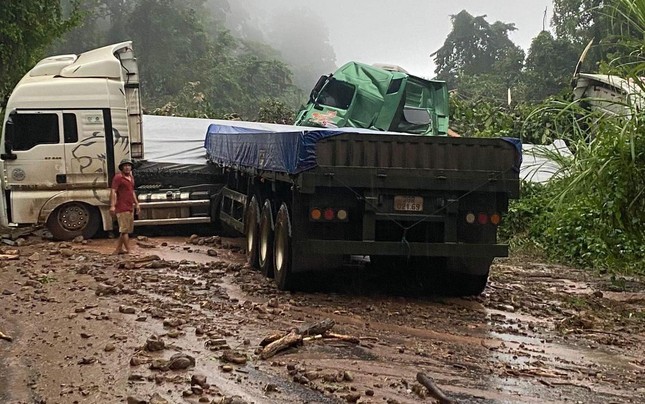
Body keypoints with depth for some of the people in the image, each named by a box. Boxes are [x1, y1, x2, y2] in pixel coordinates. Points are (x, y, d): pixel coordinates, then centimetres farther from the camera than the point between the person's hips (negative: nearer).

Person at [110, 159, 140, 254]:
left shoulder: (131, 177, 17)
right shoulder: (118, 177, -9)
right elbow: (113, 192, -16)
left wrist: (136, 203, 25)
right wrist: (112, 206, -24)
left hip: (130, 208, 9)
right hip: (122, 208, -9)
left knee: (128, 230, 12)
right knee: (125, 230, -8)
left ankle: (118, 249, 20)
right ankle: (128, 250, -9)